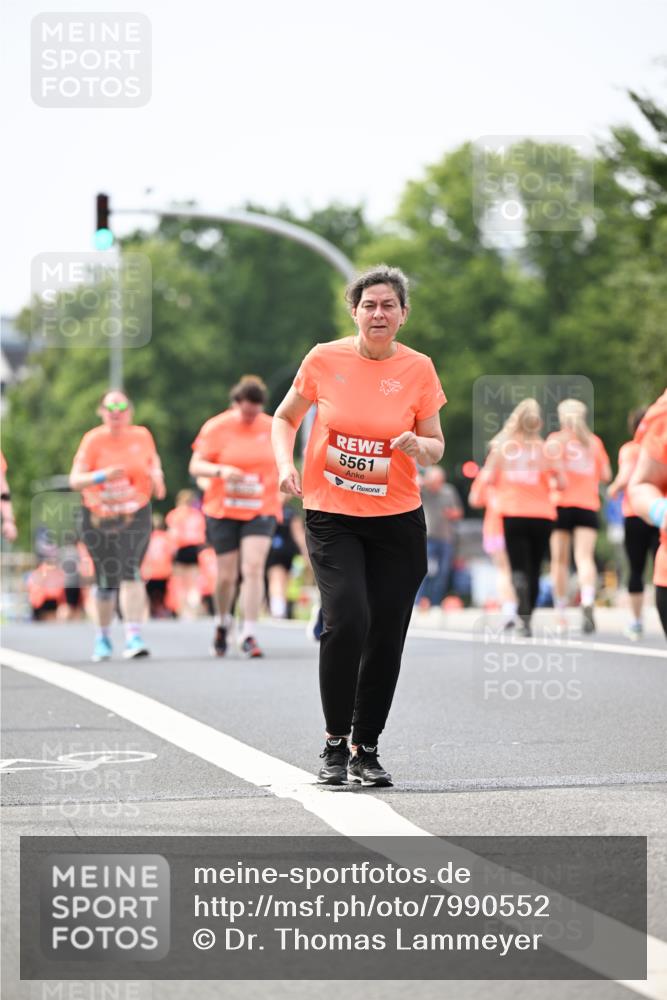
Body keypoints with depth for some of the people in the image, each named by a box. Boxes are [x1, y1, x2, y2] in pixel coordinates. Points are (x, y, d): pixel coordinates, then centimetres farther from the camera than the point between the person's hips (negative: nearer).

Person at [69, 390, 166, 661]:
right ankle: (103, 638, 26)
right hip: (98, 518, 0)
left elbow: (153, 459, 19)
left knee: (130, 572, -18)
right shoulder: (93, 440, -9)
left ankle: (134, 638, -22)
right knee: (106, 581, 5)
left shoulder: (142, 436, -1)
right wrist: (101, 476, -31)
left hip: (136, 515, 0)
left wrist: (157, 477, -1)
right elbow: (75, 480, -14)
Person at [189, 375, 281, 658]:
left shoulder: (272, 428, 4)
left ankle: (248, 635, -13)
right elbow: (195, 466, -6)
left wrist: (279, 491, 7)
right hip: (223, 511, -1)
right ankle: (223, 622, 34)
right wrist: (221, 471, -23)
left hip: (260, 510, 1)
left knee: (253, 568, -16)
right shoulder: (216, 427, -4)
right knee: (226, 575, 5)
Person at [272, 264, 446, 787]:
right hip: (331, 515, -2)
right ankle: (336, 743, -4)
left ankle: (367, 748, 20)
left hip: (397, 519, 2)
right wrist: (285, 464, -6)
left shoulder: (419, 369, -1)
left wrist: (419, 445, -15)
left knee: (386, 637, 3)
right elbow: (285, 417, 11)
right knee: (347, 618, -20)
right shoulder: (324, 359, -3)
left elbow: (436, 446, 8)